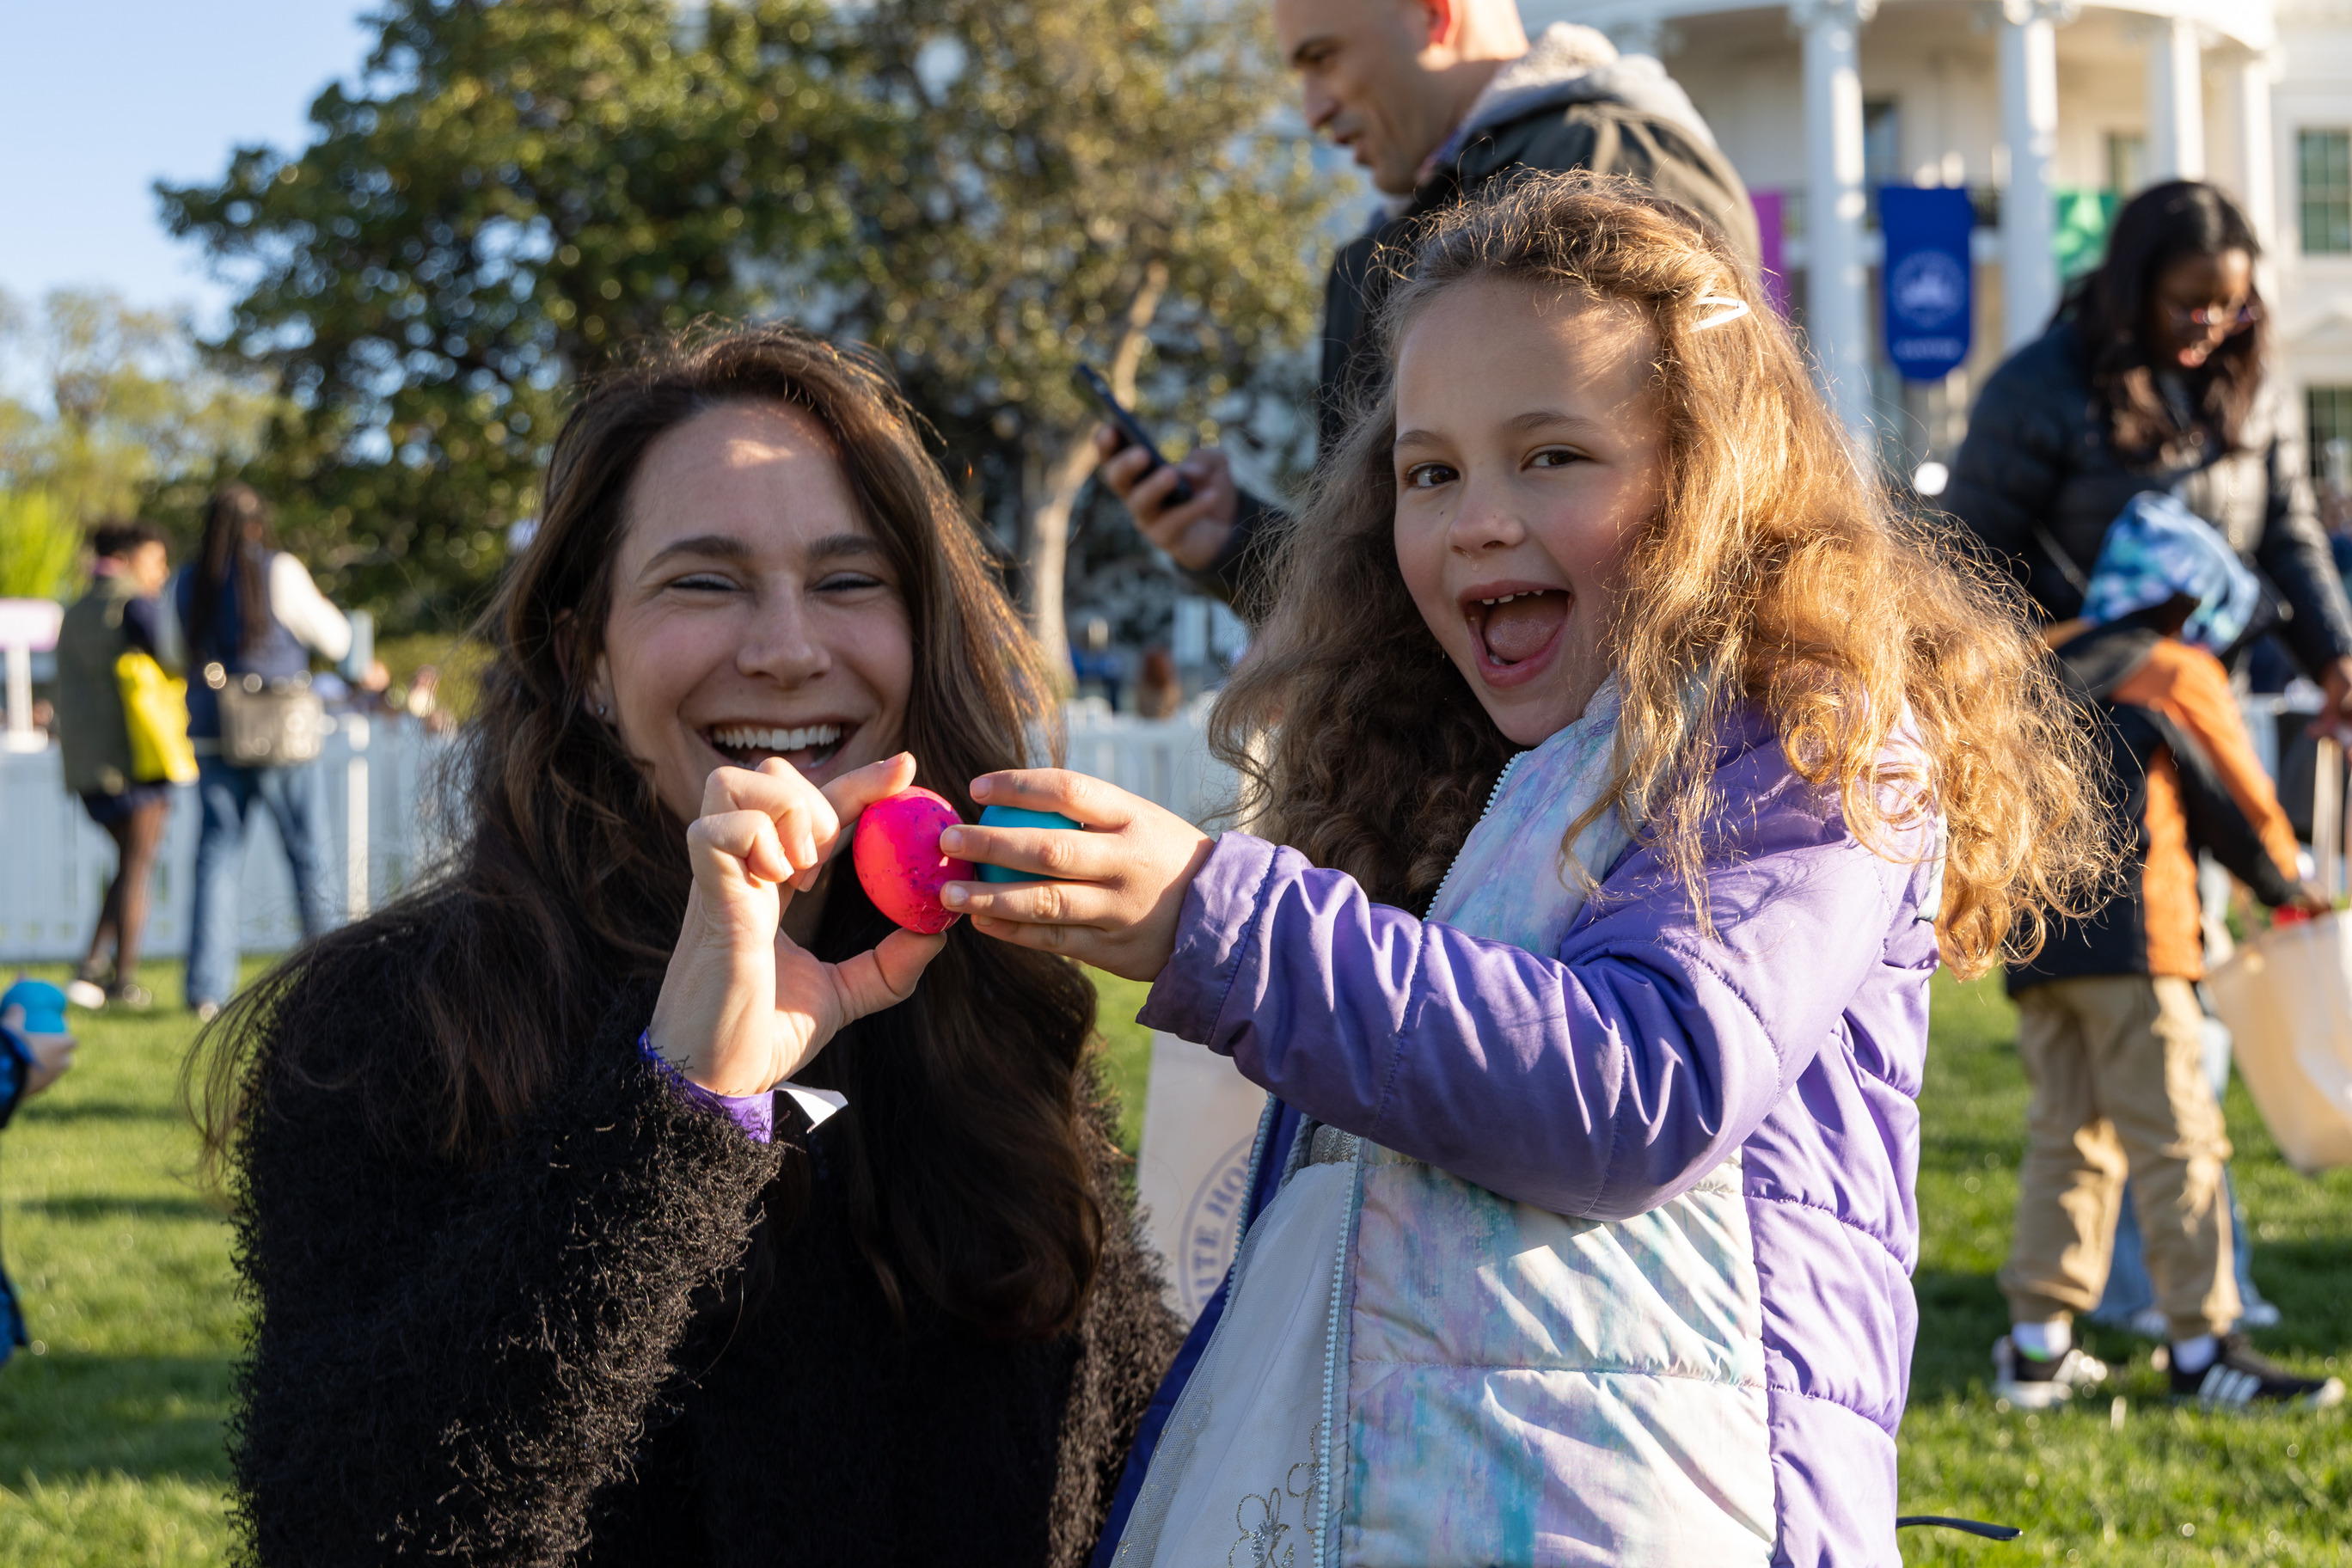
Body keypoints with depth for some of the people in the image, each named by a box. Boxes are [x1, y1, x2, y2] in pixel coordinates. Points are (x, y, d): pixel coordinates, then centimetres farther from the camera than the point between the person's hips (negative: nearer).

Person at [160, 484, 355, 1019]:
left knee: (218, 856, 4)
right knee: (309, 854, 7)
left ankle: (207, 989, -5)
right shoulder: (279, 571, -6)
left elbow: (175, 656, 20)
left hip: (212, 739, 3)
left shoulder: (187, 584, 6)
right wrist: (321, 607, 20)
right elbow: (334, 640, 1)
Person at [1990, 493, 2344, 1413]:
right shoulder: (2180, 675, 3)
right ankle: (2202, 1345, -7)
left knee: (2066, 1133, 11)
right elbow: (2241, 802, 8)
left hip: (2033, 945, 6)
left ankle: (2036, 1344, 9)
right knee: (2174, 1137, -5)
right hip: (2129, 933, -6)